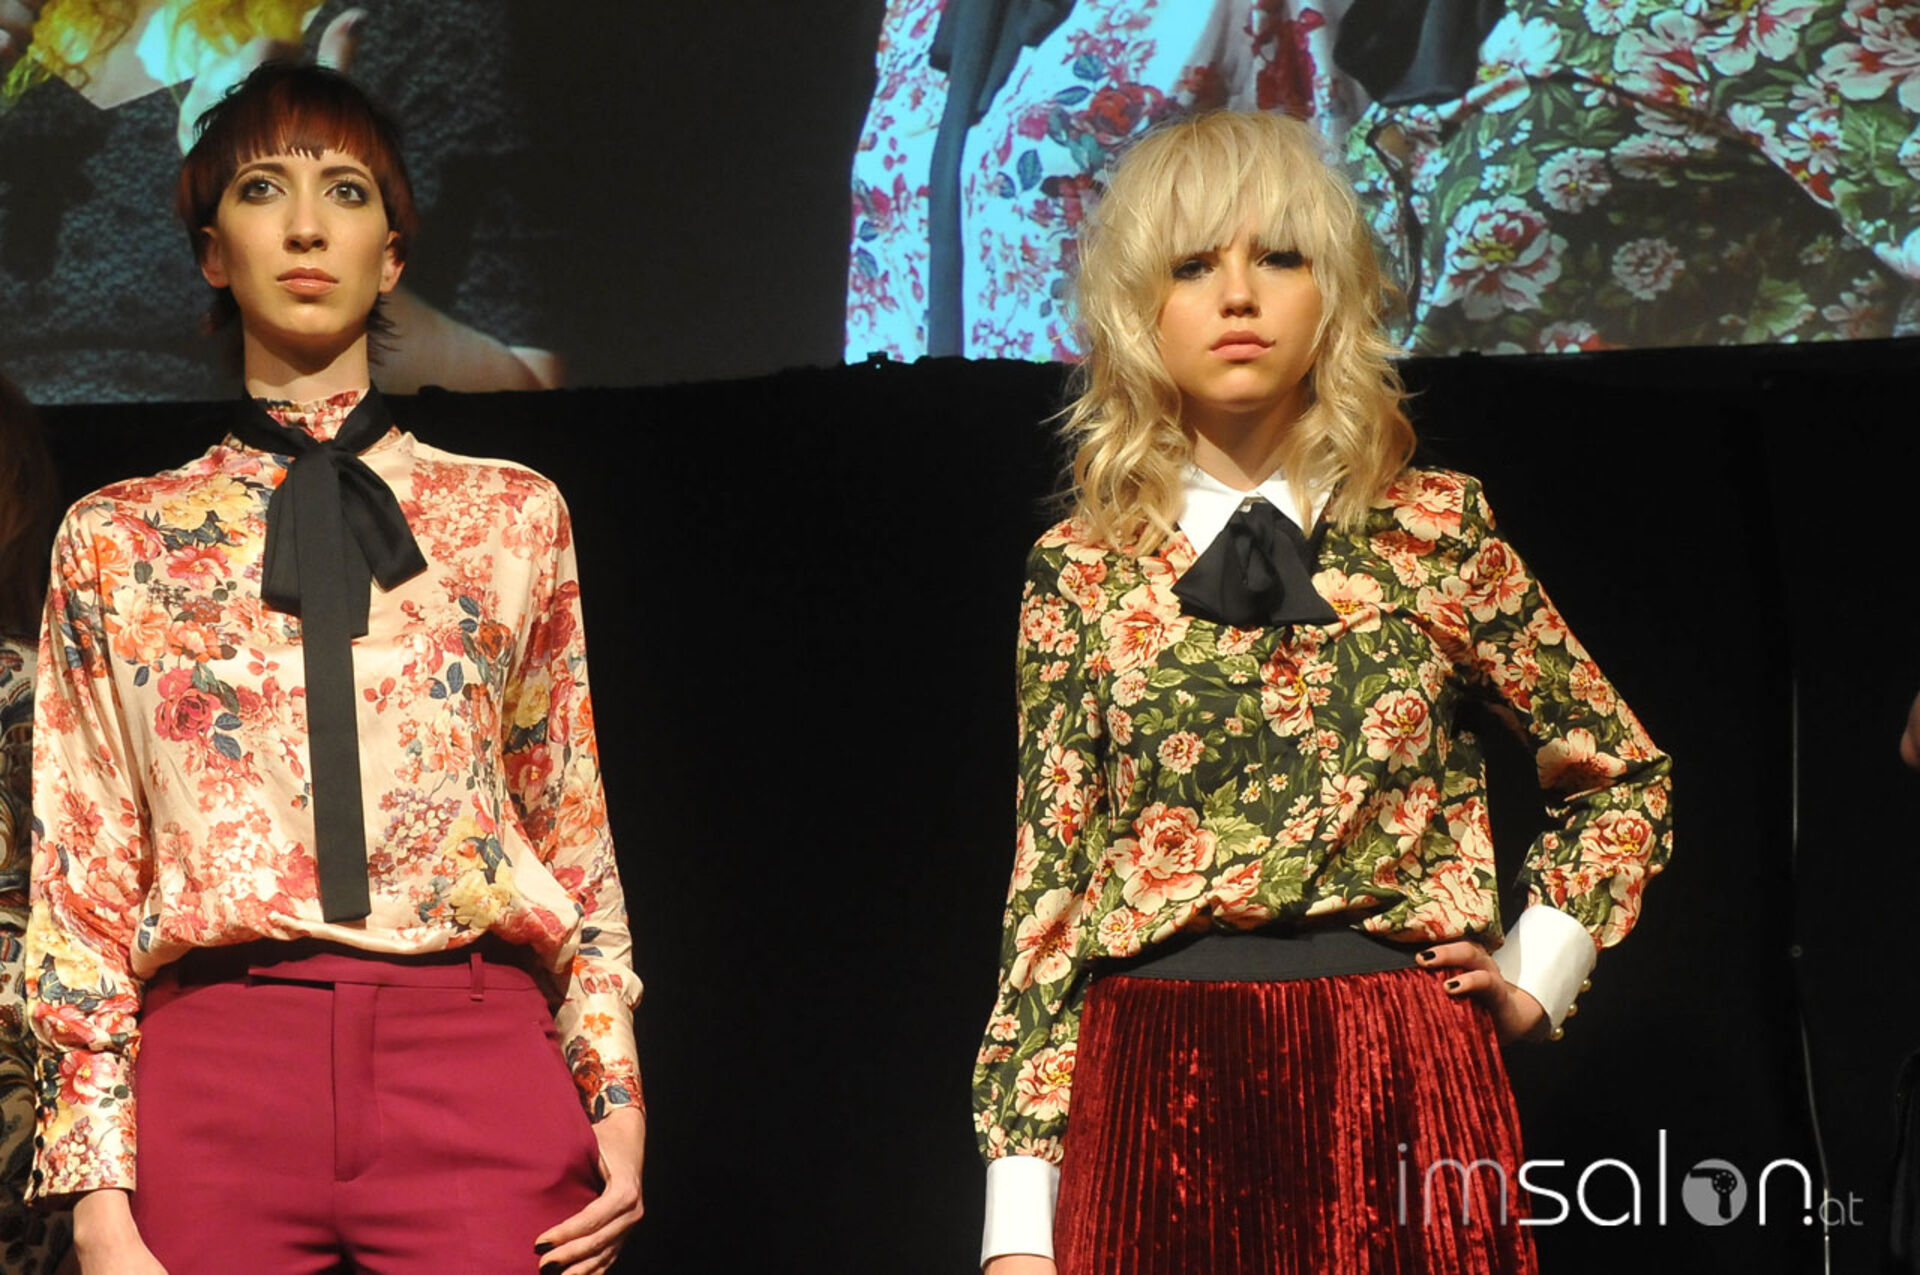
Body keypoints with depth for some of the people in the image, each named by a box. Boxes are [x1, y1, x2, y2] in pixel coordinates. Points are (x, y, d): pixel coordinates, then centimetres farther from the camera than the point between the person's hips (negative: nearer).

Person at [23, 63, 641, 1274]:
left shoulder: (510, 514, 12)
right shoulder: (116, 540, 10)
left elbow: (574, 831, 13)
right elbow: (83, 880, 7)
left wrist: (616, 1099, 4)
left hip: (472, 1060, 0)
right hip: (215, 1071, 0)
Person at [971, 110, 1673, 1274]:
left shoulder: (1436, 530, 6)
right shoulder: (1079, 572, 6)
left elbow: (1625, 775, 18)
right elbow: (1046, 888, 4)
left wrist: (1534, 976, 7)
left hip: (1398, 1094, 0)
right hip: (1154, 1096, 0)